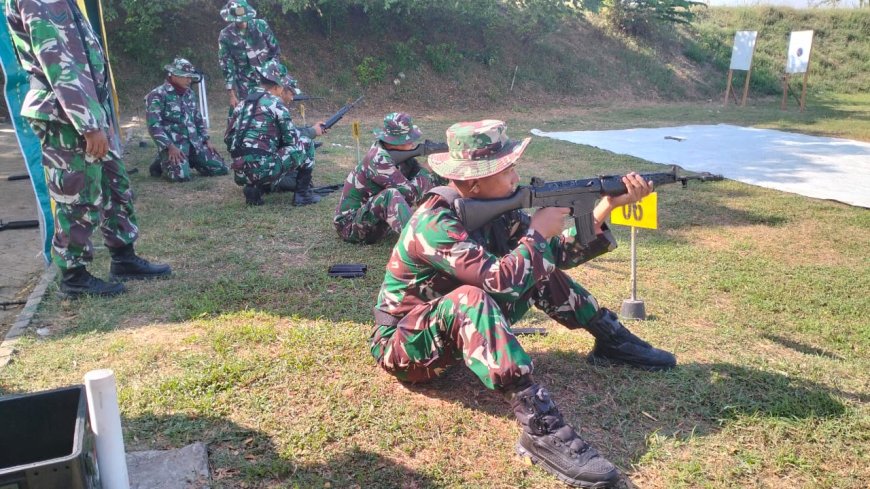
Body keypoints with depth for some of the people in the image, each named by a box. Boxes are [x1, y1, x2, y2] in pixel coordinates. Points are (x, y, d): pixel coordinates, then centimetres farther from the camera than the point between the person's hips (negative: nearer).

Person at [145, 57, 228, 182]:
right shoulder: (157, 95, -8)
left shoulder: (189, 94, 15)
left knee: (221, 168, -2)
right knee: (181, 175, -29)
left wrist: (207, 141, 14)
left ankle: (189, 160, 20)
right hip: (174, 144, -7)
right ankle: (162, 163, 5)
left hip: (195, 142, 7)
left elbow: (198, 119, 24)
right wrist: (170, 146, -23)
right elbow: (154, 126, -15)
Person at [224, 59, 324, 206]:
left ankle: (255, 187, 12)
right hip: (263, 169, -7)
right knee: (306, 143, 9)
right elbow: (292, 138, 0)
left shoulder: (243, 103, 18)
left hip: (240, 173, 7)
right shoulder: (275, 103, -3)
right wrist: (313, 131, 19)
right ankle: (303, 193, 10)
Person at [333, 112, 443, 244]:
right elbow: (409, 192, -27)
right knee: (391, 194, -34)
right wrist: (432, 176, -13)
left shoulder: (397, 152, -1)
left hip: (373, 221, 9)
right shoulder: (378, 159, -25)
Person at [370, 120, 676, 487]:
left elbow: (559, 253, 0)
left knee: (539, 270, 2)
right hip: (404, 344, -8)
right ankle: (541, 430, -42)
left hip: (457, 328, 8)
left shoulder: (492, 207, -4)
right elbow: (500, 280, -39)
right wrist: (538, 233, -23)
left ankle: (612, 341, 13)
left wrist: (607, 207, -9)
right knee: (470, 298, -39)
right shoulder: (434, 223, -29)